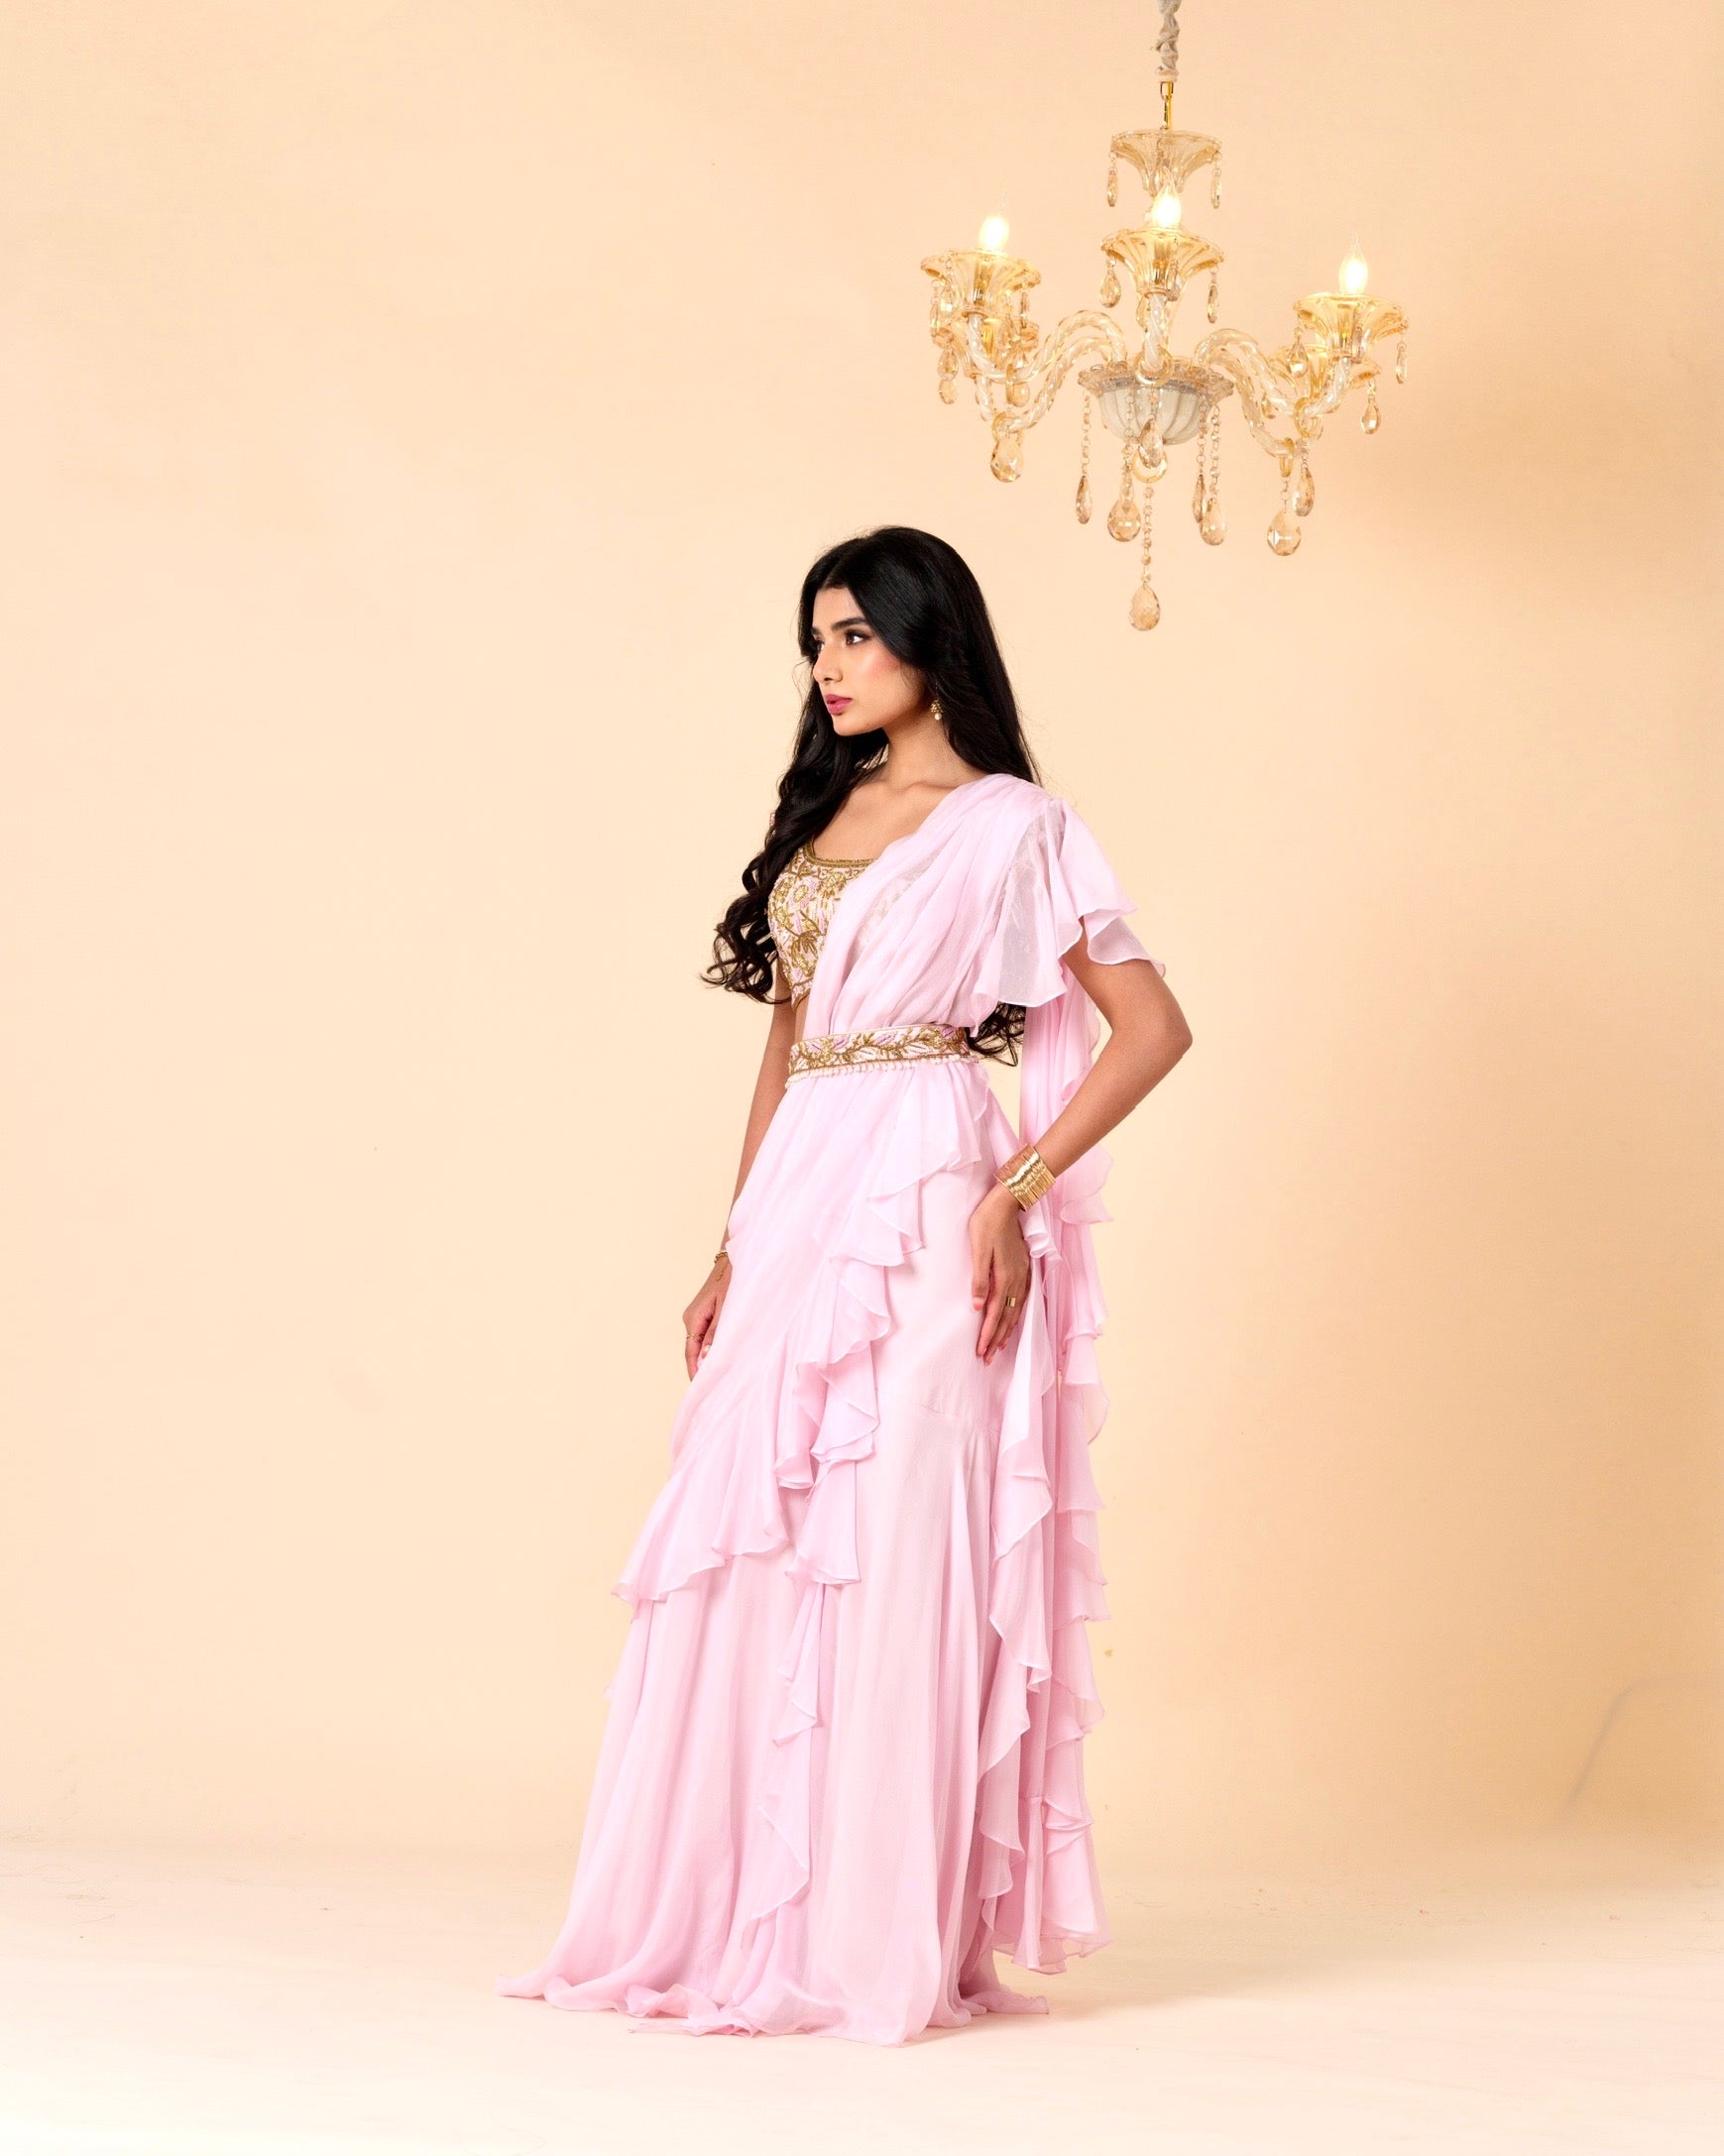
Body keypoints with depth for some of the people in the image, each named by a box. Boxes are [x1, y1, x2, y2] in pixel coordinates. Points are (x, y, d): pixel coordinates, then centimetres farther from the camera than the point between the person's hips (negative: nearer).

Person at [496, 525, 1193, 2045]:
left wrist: (1019, 1189, -13)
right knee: (753, 1558, 4)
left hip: (919, 1203, -6)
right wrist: (735, 1248, 15)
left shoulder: (1011, 824, 0)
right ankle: (737, 1919, 11)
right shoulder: (822, 813, 19)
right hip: (800, 1204, 6)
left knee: (897, 1555, -6)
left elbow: (1153, 1027, -5)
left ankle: (884, 1936, 0)